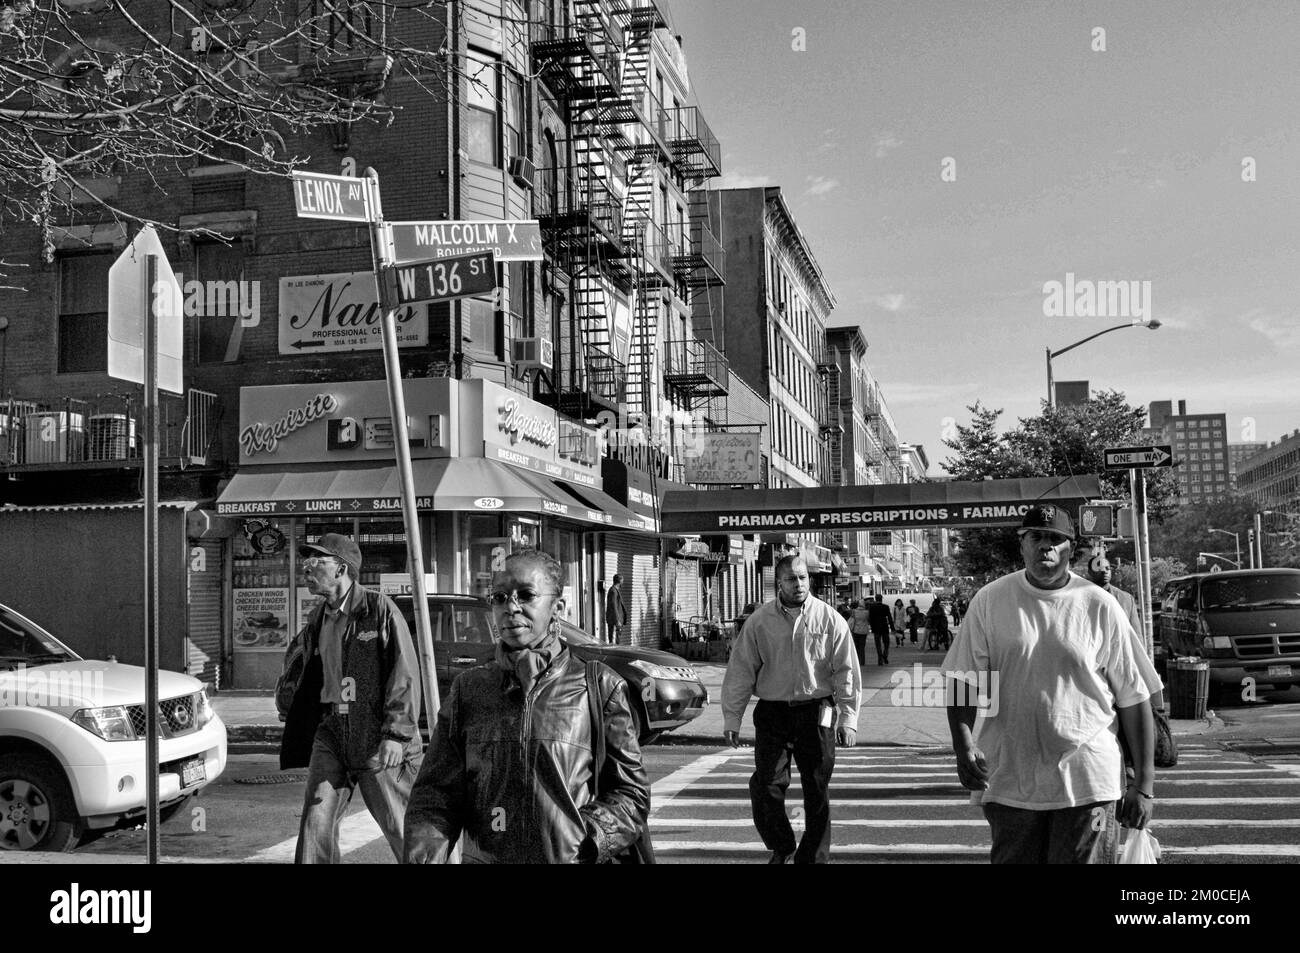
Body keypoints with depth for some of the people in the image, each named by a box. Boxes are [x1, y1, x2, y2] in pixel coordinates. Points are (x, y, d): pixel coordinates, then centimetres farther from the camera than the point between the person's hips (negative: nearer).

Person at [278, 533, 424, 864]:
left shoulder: (380, 609, -10)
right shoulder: (318, 619, 11)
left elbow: (405, 675, -13)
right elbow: (297, 652, 33)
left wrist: (396, 734, -19)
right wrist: (287, 692, 19)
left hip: (377, 736, -6)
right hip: (332, 729, 6)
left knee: (399, 825, 4)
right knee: (316, 819, -3)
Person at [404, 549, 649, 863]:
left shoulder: (598, 687, -1)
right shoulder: (468, 689, 6)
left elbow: (631, 792, -1)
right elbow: (435, 794, 2)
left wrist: (582, 846, -15)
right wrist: (424, 856, -15)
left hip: (571, 859, -2)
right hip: (481, 858, 2)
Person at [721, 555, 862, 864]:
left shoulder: (830, 619, -1)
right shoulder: (760, 621, 0)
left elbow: (846, 671, 1)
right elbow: (741, 671, 3)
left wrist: (848, 718, -5)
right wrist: (731, 718, 1)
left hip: (816, 712, 0)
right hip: (772, 712, 0)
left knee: (817, 789, 6)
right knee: (765, 786, -6)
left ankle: (813, 857, 22)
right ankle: (781, 849, 18)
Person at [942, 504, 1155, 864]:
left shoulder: (1100, 607, 0)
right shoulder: (990, 600, 2)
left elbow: (1132, 699, 3)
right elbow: (963, 679, 1)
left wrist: (1143, 784, 1)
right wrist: (963, 744, -16)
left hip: (1086, 784, -1)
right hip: (1009, 782, 1)